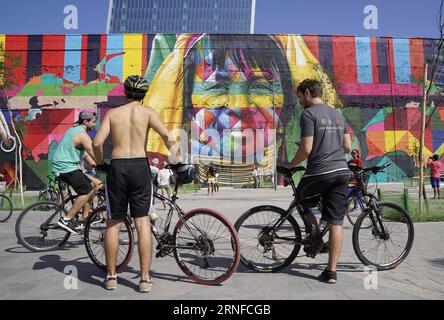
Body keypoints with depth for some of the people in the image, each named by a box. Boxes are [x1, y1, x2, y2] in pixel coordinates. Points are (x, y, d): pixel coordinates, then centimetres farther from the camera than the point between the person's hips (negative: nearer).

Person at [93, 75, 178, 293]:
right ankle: (145, 278, 5)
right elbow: (167, 136, -11)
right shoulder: (148, 112, 5)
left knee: (113, 223, 12)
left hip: (117, 167, 1)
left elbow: (97, 142, -3)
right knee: (143, 223, 3)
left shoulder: (112, 113, 9)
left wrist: (101, 164, 12)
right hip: (140, 166, -1)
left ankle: (111, 276, 19)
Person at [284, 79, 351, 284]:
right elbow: (347, 147, 16)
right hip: (342, 172, 6)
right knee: (336, 223, 6)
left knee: (302, 201, 24)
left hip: (319, 173, -6)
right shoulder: (338, 114, 17)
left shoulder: (308, 113, -6)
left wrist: (290, 165, 2)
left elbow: (306, 149, -13)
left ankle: (318, 242, 21)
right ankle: (331, 271, 11)